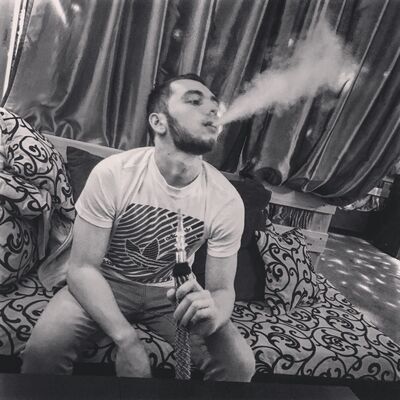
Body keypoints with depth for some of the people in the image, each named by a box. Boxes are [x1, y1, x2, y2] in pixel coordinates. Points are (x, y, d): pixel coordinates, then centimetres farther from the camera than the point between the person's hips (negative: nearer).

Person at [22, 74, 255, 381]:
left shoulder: (227, 201, -18)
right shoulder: (112, 174, -23)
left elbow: (223, 288, -10)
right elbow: (83, 267, -18)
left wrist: (212, 315, -35)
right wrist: (126, 339, -31)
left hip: (172, 291, 2)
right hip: (107, 283, -1)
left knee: (241, 363, -15)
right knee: (43, 348, -27)